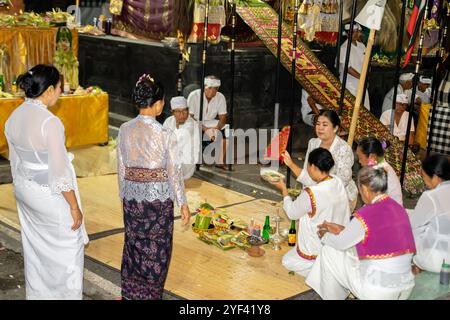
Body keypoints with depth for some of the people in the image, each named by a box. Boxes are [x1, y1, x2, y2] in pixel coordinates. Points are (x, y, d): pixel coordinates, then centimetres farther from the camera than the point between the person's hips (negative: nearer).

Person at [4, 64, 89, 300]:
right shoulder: (50, 123, -24)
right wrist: (74, 207, -12)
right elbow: (59, 173, -21)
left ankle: (37, 294, 34)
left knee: (34, 249, 20)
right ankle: (66, 295, 20)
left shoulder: (14, 117, 0)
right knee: (67, 250, 9)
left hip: (24, 191, 8)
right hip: (49, 195, -8)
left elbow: (15, 161, 10)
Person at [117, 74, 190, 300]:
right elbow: (174, 171, -11)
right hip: (158, 197, -4)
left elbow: (121, 168, 3)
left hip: (132, 196, 4)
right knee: (156, 250, 12)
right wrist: (183, 203, 0)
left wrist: (125, 196, 15)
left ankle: (131, 293, 31)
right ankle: (151, 294, 24)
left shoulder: (125, 130, -4)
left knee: (133, 246, 19)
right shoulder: (165, 135, -17)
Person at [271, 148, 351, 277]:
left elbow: (292, 213, -9)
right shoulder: (338, 182, -9)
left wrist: (284, 190, 6)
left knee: (288, 261, 17)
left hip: (318, 250, -7)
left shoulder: (310, 194, -29)